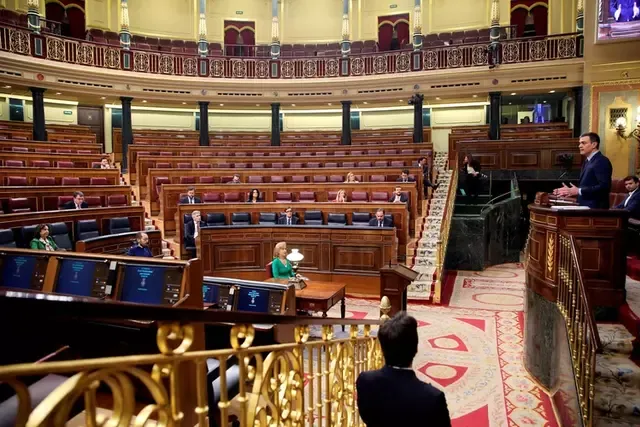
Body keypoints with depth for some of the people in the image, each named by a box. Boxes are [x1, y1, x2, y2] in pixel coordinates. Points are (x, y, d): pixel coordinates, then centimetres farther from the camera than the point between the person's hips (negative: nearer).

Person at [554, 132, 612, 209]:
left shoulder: (602, 161, -12)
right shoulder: (587, 161, 17)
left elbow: (604, 187, -22)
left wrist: (578, 191, -22)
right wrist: (570, 191, 3)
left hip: (595, 208, -9)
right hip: (584, 207, 9)